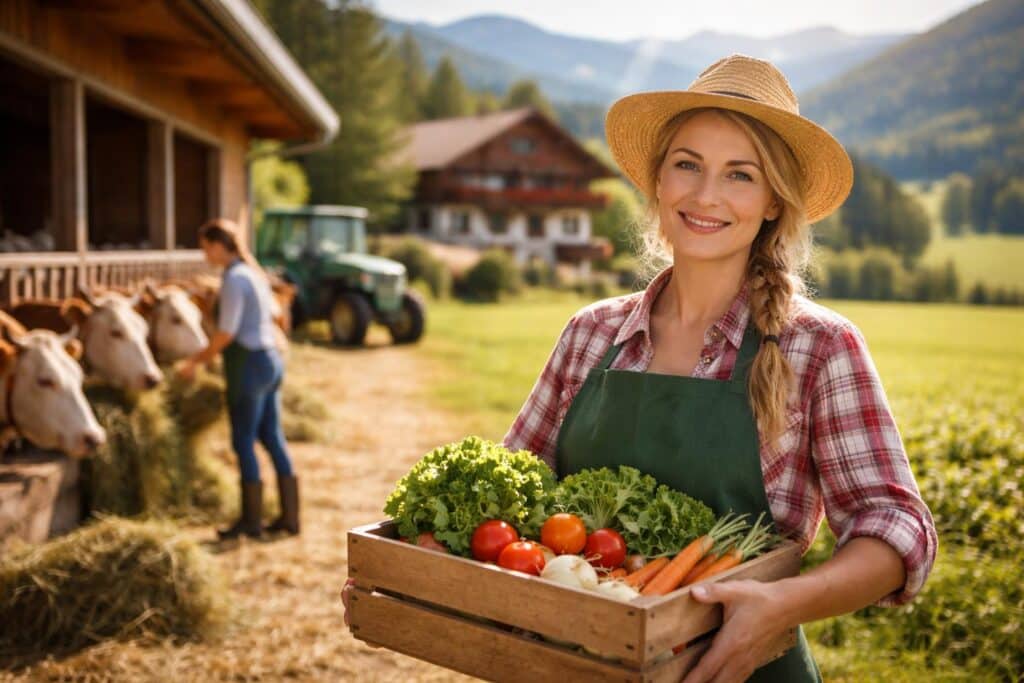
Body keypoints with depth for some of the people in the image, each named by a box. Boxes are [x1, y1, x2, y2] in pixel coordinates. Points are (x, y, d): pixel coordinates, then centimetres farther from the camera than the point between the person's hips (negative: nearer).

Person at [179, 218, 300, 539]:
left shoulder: (234, 278, -14)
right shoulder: (254, 273, 14)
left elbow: (226, 333, -17)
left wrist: (196, 362, -7)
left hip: (249, 364, -9)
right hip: (271, 359, 9)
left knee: (243, 442, 0)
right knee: (272, 438, 12)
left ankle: (251, 520, 8)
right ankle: (289, 516, 16)